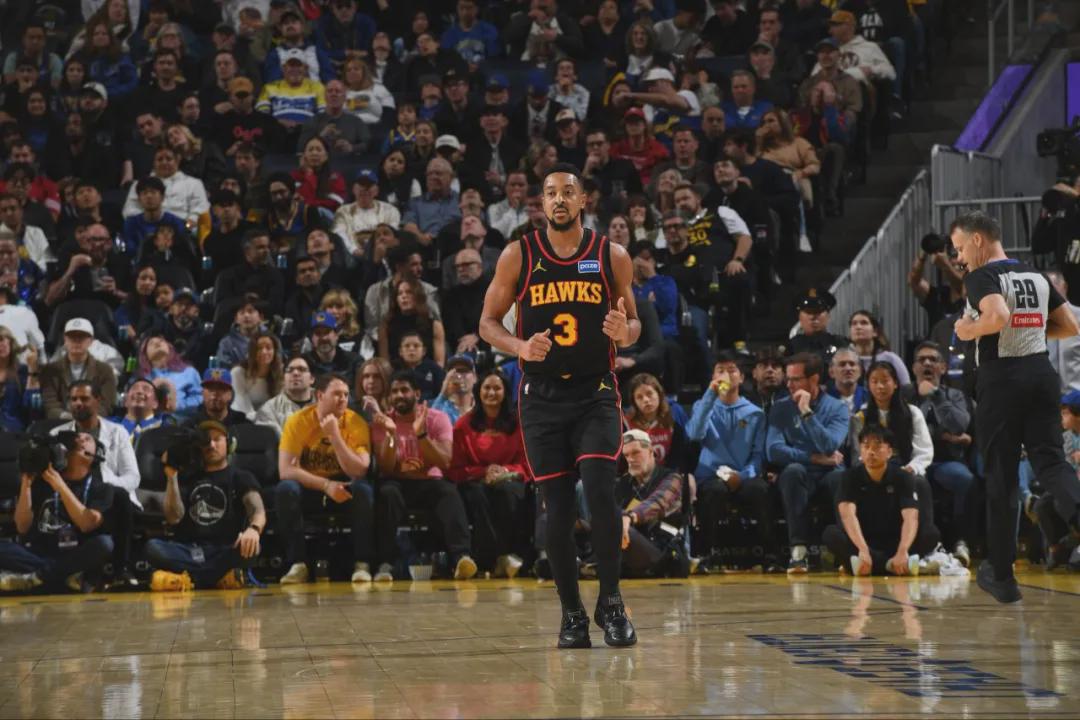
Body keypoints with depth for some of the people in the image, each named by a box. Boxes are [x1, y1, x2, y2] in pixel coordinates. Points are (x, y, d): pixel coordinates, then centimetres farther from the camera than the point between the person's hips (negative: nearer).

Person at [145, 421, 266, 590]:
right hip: (189, 550, 2)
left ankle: (188, 578, -31)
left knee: (250, 546, -35)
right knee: (153, 547, -29)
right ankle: (220, 576, -32)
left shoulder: (241, 478, 13)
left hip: (224, 551, -2)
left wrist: (254, 529, -33)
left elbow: (258, 510, -8)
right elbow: (173, 518, 6)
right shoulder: (187, 478, 21)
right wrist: (171, 476, -2)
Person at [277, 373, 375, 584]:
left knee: (363, 489, -32)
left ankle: (362, 563, -23)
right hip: (309, 487, 0)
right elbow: (285, 470, -22)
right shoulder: (298, 421, -15)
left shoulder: (356, 423, -14)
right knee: (285, 489, -32)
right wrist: (326, 484, -31)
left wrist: (335, 434, -31)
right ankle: (297, 563, -23)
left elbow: (359, 472, -24)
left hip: (343, 485, 0)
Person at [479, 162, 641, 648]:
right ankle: (572, 614, 15)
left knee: (600, 493, -17)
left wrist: (625, 332, -15)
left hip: (596, 394, -1)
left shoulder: (612, 256, 1)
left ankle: (611, 601, -3)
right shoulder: (518, 256, 0)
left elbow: (633, 323, 9)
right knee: (558, 510, 2)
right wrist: (520, 347, -16)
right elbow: (488, 322, 4)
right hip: (542, 396, 1)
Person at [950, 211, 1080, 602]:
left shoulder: (981, 277, -9)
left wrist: (968, 330, -10)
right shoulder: (1037, 277, 13)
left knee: (1001, 477, 4)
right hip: (1041, 375, 5)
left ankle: (1001, 575, 13)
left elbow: (998, 316, -28)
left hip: (1001, 380, -5)